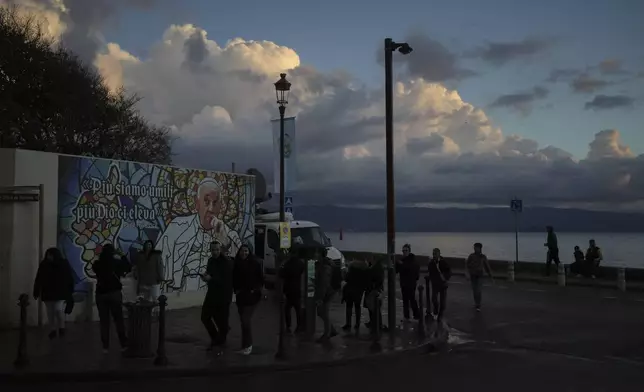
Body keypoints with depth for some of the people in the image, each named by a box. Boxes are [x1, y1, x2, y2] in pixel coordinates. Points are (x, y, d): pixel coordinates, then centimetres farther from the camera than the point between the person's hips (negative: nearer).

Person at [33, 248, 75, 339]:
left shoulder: (64, 264, -6)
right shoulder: (43, 265, -1)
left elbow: (70, 279, -3)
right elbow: (38, 280, 3)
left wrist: (69, 292, -6)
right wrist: (36, 292, 1)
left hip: (60, 293, -3)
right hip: (47, 293, 3)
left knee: (59, 310, -15)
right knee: (50, 313, 7)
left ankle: (61, 327, 5)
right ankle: (52, 330, 19)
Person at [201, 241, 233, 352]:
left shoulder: (227, 262, -17)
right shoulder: (211, 260, 8)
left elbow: (227, 280, -25)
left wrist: (211, 278, -29)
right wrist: (205, 276, -1)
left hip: (224, 295, -7)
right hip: (212, 293, 7)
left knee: (221, 320, 1)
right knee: (205, 317, 9)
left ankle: (221, 343, 21)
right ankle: (215, 338, 30)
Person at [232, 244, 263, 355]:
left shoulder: (255, 263, -7)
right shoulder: (236, 264, 3)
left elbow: (261, 278, -4)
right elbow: (234, 279, 11)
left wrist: (257, 289, -11)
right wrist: (235, 290, 2)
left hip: (252, 295, -5)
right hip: (240, 295, 5)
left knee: (246, 319, -12)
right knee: (243, 320, 10)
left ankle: (247, 345, -2)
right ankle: (247, 343, 23)